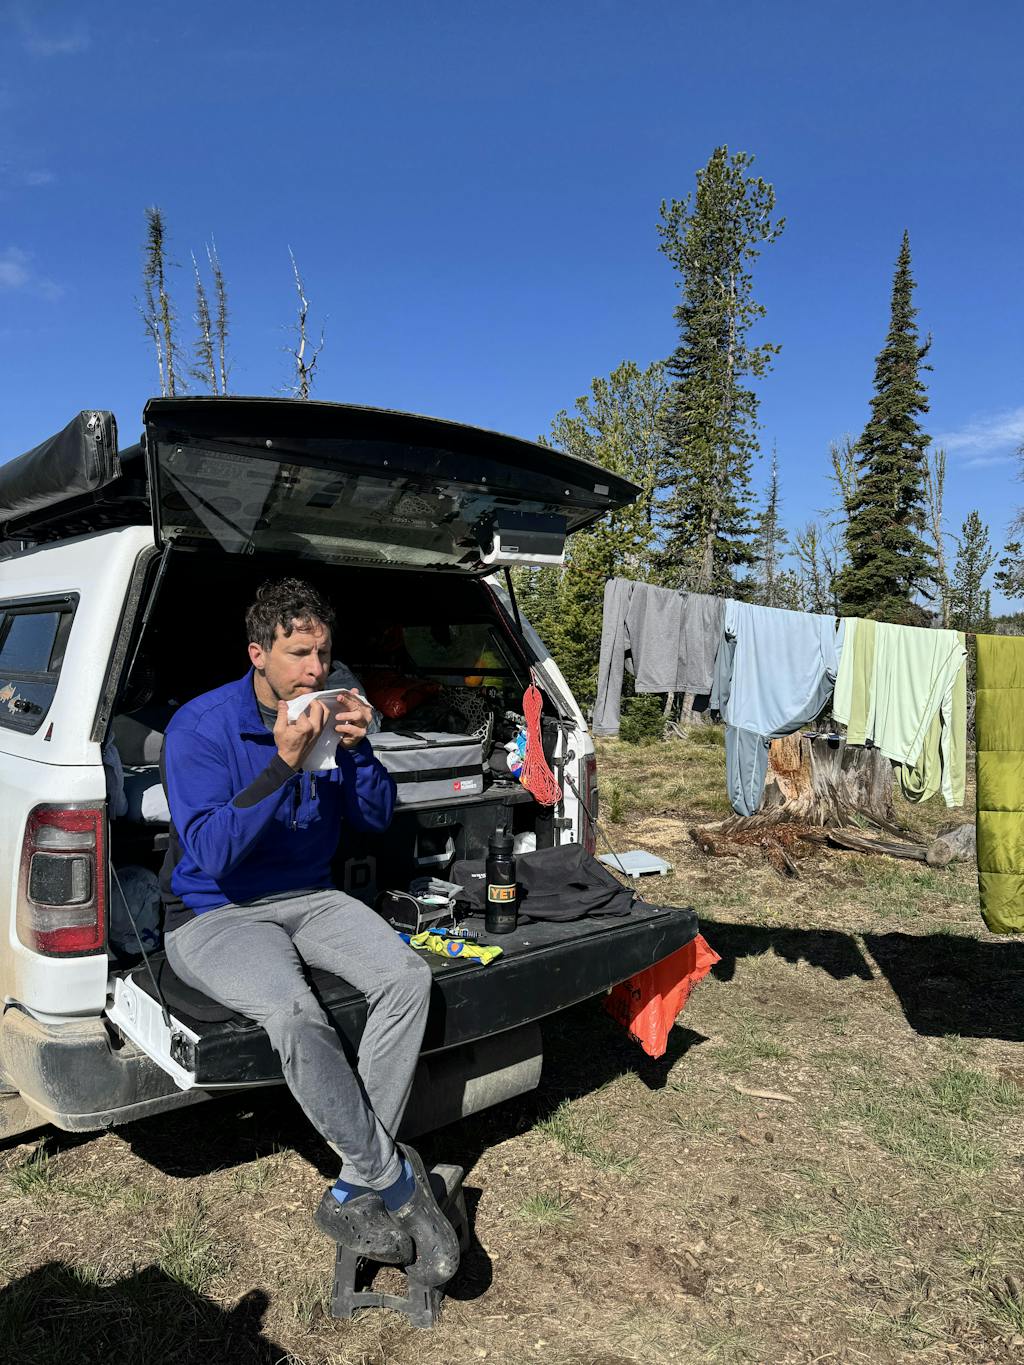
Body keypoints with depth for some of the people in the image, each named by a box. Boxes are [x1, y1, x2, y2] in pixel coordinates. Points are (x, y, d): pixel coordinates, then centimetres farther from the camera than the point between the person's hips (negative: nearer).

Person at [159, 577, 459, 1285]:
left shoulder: (330, 716, 1)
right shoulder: (200, 727, -15)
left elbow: (378, 818, 3)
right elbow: (210, 853, -23)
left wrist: (358, 750, -16)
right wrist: (283, 763, -33)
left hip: (309, 898, 5)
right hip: (214, 914, -5)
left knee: (408, 975, -22)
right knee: (295, 1015, -34)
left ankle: (354, 1195, -12)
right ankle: (396, 1181, -13)